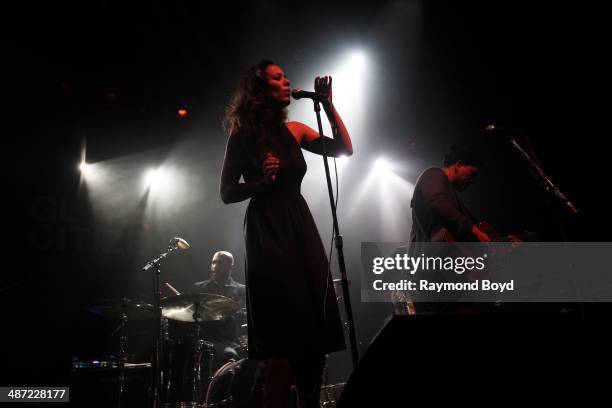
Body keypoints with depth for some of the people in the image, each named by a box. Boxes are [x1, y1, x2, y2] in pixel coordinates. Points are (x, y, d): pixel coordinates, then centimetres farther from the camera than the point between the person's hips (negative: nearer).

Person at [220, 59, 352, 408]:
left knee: (316, 327, 3)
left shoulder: (294, 131, 14)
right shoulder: (243, 135, 2)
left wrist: (327, 105, 1)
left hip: (301, 228, 5)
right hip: (267, 232, -5)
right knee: (290, 330, -10)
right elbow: (227, 193, 1)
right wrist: (261, 181, -15)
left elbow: (345, 149, 6)